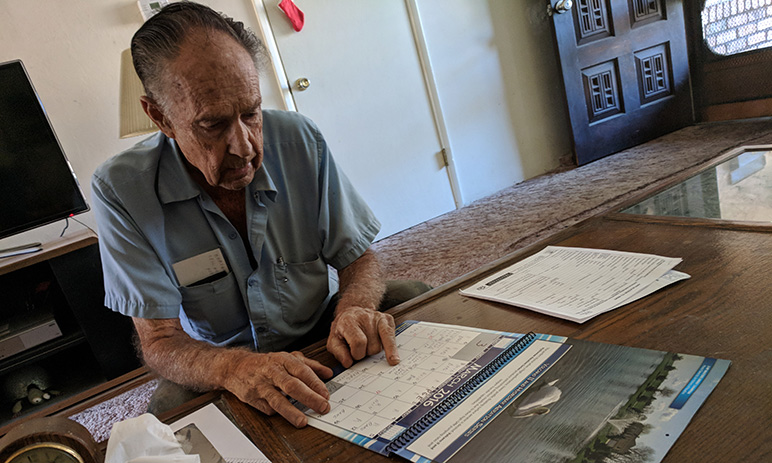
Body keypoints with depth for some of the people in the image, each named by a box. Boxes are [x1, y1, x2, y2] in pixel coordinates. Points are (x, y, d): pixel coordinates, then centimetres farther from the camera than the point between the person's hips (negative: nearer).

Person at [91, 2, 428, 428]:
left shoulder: (300, 141, -11)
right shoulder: (120, 191, -17)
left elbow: (357, 257, -5)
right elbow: (159, 341, -16)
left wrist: (354, 309, -28)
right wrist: (232, 367, -39)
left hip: (320, 341, 3)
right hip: (215, 372, -2)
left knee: (413, 299, -18)